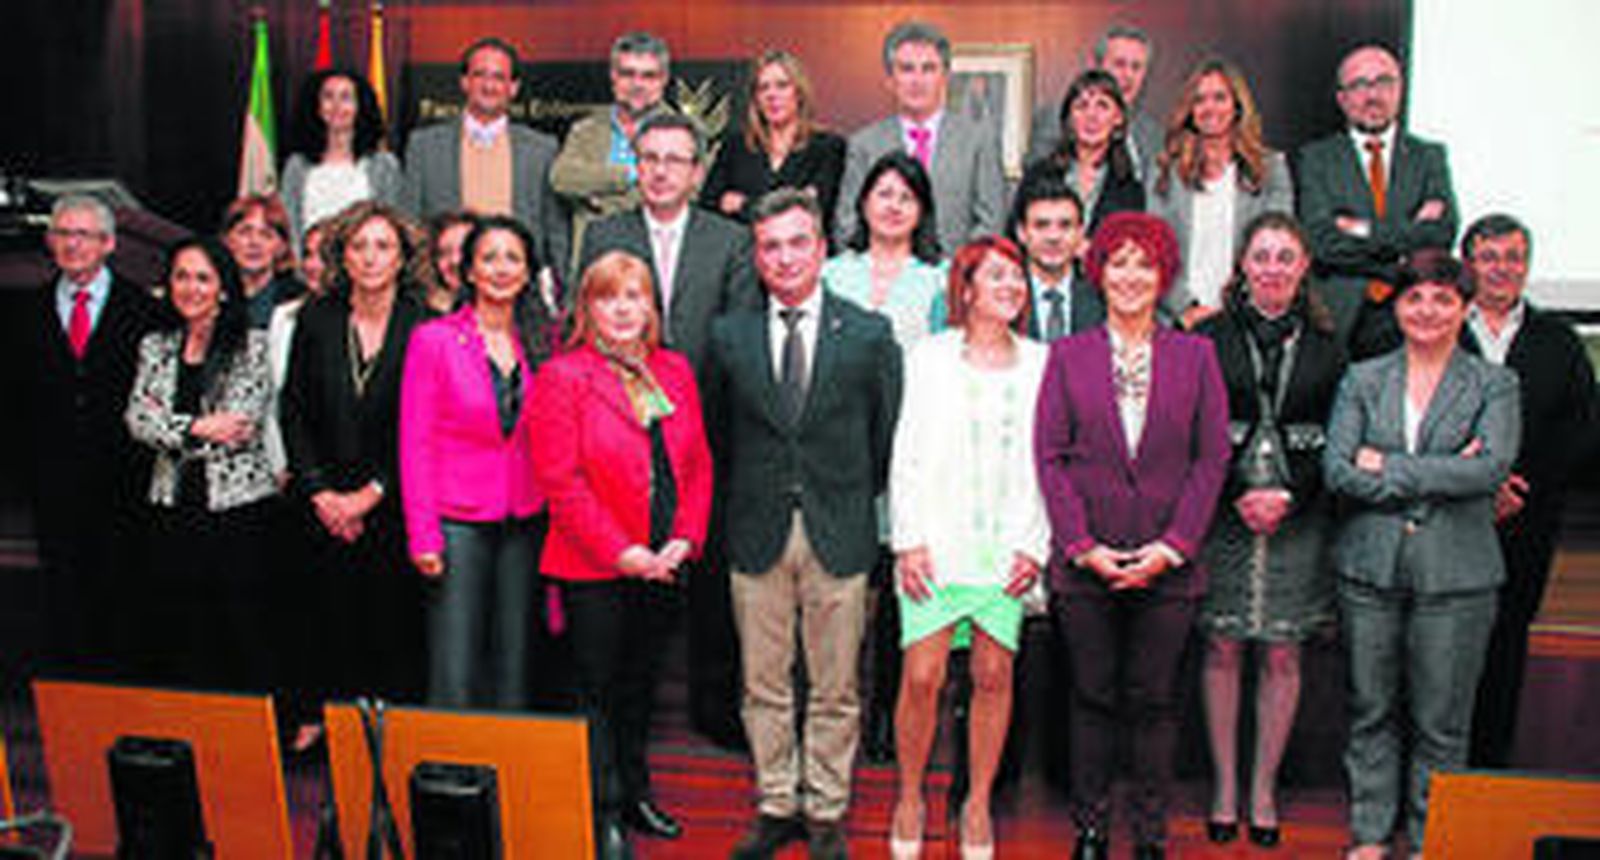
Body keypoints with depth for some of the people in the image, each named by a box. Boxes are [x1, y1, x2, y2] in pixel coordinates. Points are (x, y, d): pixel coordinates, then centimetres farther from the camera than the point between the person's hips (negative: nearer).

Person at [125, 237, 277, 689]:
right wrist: (197, 427, -14)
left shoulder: (252, 344, 0)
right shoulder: (155, 346, 13)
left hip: (239, 504, -4)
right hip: (173, 508, 4)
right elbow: (137, 418, 1)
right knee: (177, 639, 6)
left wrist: (168, 429, -5)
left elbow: (242, 425, -10)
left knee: (244, 637, -1)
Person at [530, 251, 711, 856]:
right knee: (598, 691, 4)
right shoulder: (562, 377, -7)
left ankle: (635, 792, 32)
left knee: (641, 685, 17)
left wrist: (686, 540, -3)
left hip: (664, 567, 5)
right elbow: (560, 480, -13)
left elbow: (698, 464, 10)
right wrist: (621, 552, -16)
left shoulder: (675, 371, 10)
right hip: (594, 569, -5)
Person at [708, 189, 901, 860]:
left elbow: (886, 435, 5)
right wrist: (745, 500, 11)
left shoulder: (869, 334, -1)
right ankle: (775, 805, 26)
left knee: (834, 689, 8)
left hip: (839, 534, -1)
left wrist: (856, 503, 6)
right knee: (763, 685, 10)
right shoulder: (729, 337, 4)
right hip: (757, 534, 2)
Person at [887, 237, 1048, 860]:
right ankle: (909, 798, 15)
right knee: (921, 677, -4)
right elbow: (906, 454, 2)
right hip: (937, 544, -1)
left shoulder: (1040, 364, 9)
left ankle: (978, 804, 19)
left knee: (994, 675, 3)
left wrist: (1035, 546, -1)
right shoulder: (930, 356, 5)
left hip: (1007, 547, 2)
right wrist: (908, 540, -5)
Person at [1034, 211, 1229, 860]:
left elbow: (1212, 458, 2)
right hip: (1085, 563, 0)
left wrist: (1172, 546, -7)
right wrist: (1082, 545, -8)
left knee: (1154, 701, 7)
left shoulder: (1195, 356, 6)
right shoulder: (1067, 355, 6)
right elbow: (1049, 457, 1)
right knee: (1093, 697, 8)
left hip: (1167, 564, 0)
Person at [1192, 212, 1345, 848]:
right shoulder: (1211, 337, 2)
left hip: (1298, 519, 1)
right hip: (1223, 514, -1)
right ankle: (1224, 784, 17)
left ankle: (1264, 788, 19)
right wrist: (1238, 495, -11)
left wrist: (1291, 496, -9)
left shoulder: (1325, 344, 6)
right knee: (1222, 650, 4)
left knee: (1282, 656, 5)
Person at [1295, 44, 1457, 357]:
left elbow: (1442, 233, -1)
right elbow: (1322, 241, -6)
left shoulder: (1429, 156, 14)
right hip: (1340, 322, -1)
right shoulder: (1316, 158, 7)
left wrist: (1366, 231, -9)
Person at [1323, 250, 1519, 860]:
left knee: (1440, 720, 6)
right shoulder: (1363, 380, 8)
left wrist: (1388, 467, -13)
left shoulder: (1494, 385, 4)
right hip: (1370, 568, 2)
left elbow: (1493, 467, -13)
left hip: (1455, 575, -1)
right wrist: (1438, 478, -12)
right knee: (1371, 710, 9)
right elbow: (1337, 469, -5)